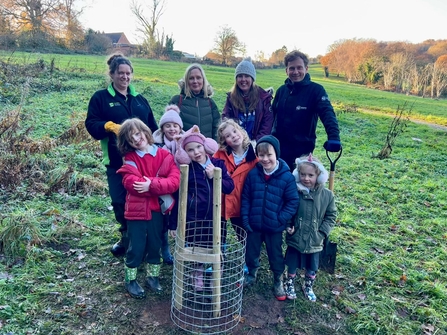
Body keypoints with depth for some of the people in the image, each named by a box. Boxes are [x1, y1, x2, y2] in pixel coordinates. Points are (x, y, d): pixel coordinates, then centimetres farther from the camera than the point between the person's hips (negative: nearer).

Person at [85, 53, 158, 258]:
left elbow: (153, 128, 12)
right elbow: (91, 125, -3)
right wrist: (109, 126, -21)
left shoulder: (140, 99, 14)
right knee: (120, 201, 7)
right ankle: (127, 237, 29)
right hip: (116, 161, -1)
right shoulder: (101, 98, 5)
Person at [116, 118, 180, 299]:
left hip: (157, 209, 2)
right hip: (137, 209, -2)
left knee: (155, 245, 16)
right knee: (136, 246, 7)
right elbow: (130, 183, -19)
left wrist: (151, 185, -23)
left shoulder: (165, 155, -1)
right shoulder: (130, 158, -2)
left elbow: (175, 181, -13)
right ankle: (130, 280, 28)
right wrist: (160, 186, -20)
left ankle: (153, 276, 35)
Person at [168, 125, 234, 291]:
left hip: (213, 216, 2)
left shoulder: (218, 164, 1)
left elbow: (230, 187, -2)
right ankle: (198, 277, 32)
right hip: (192, 218, -2)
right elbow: (178, 197, -2)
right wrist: (173, 223, -2)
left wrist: (214, 176, -16)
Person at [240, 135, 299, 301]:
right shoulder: (253, 173, -8)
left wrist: (281, 219, -15)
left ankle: (278, 282, 39)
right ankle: (251, 275, 46)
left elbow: (293, 201, -9)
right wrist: (245, 218, -6)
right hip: (254, 224, 2)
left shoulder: (287, 177, -15)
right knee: (251, 252, 20)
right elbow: (245, 197, -1)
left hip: (274, 227, -2)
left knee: (275, 255, 16)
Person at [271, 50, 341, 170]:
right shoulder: (282, 90, 6)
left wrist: (334, 137, -38)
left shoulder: (316, 90, -8)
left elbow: (327, 114, -21)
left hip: (302, 152, -4)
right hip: (278, 149, 4)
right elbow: (271, 115, 12)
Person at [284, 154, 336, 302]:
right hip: (295, 239, -1)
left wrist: (322, 233, -9)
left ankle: (308, 287, 46)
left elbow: (331, 216, 0)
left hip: (314, 242, 1)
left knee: (312, 269, 20)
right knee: (292, 266, 18)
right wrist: (288, 226, -12)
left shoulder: (327, 195, -10)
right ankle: (290, 285, 44)